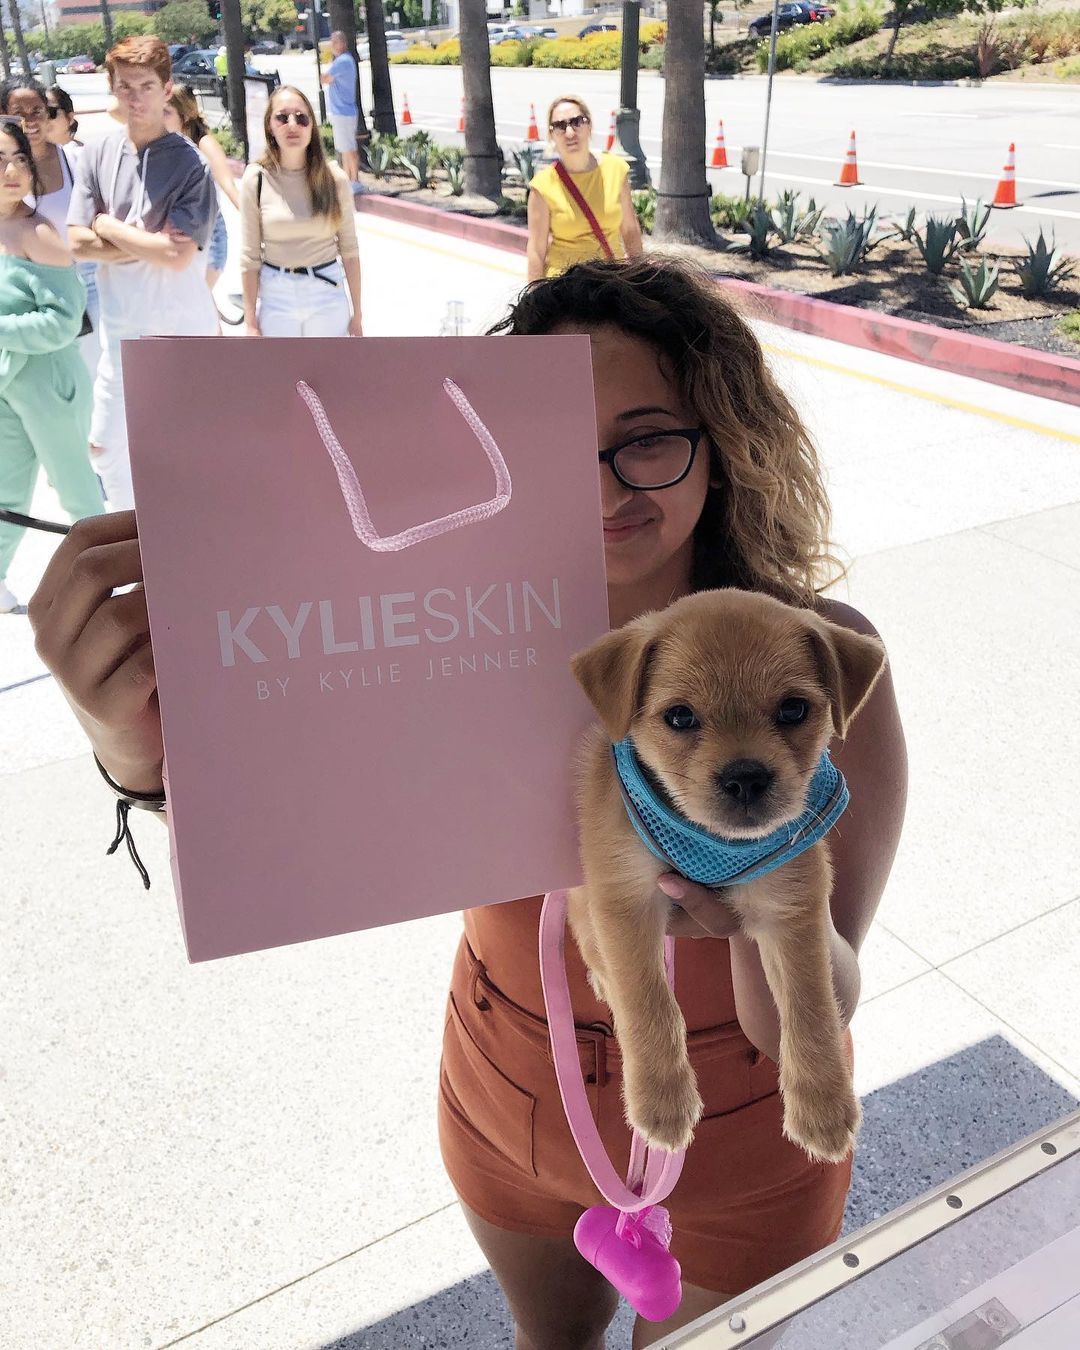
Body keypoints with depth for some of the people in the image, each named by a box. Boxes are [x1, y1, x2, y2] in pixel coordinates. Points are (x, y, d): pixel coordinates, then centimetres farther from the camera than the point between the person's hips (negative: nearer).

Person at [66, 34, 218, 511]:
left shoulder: (191, 163, -11)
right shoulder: (96, 155, 1)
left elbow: (178, 256, -19)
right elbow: (78, 244, -4)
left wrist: (108, 227, -9)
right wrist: (149, 244, -15)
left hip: (182, 328, -4)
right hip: (119, 327, 4)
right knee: (105, 444, 13)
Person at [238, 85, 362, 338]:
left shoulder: (333, 178, -5)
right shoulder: (256, 179, -7)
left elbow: (349, 249, 1)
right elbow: (250, 257, -4)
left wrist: (356, 313, 1)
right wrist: (250, 322, -5)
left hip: (329, 297, 0)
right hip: (276, 298, 0)